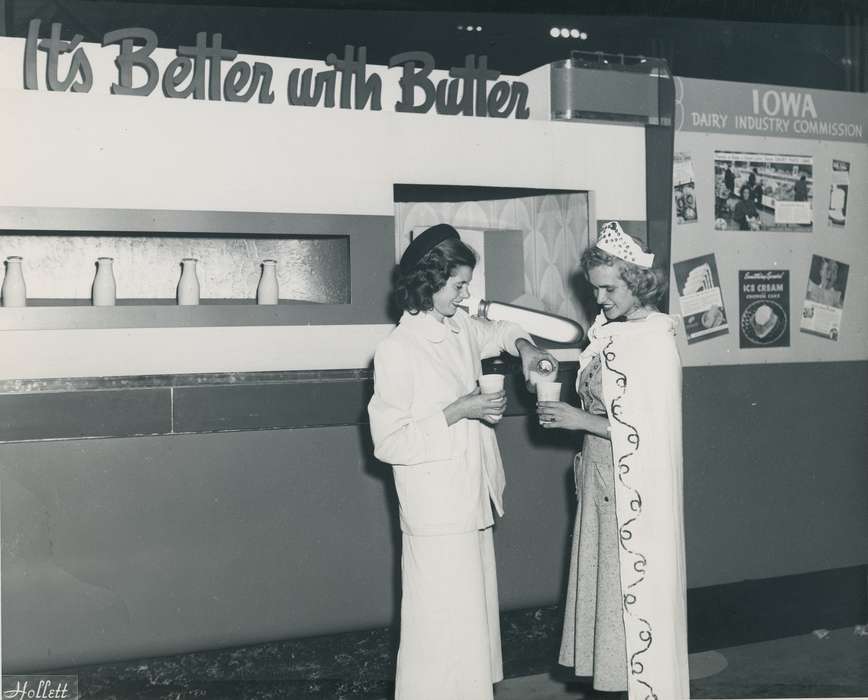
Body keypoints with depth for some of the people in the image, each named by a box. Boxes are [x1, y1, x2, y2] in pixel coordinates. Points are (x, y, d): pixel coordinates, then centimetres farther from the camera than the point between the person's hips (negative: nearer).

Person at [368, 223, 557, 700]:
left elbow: (495, 332, 29)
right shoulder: (397, 350, -17)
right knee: (442, 622, -2)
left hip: (473, 500, 8)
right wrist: (458, 411, -20)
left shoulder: (460, 327, 5)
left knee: (474, 612, 16)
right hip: (436, 510, -8)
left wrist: (523, 346, 8)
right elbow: (389, 442, -17)